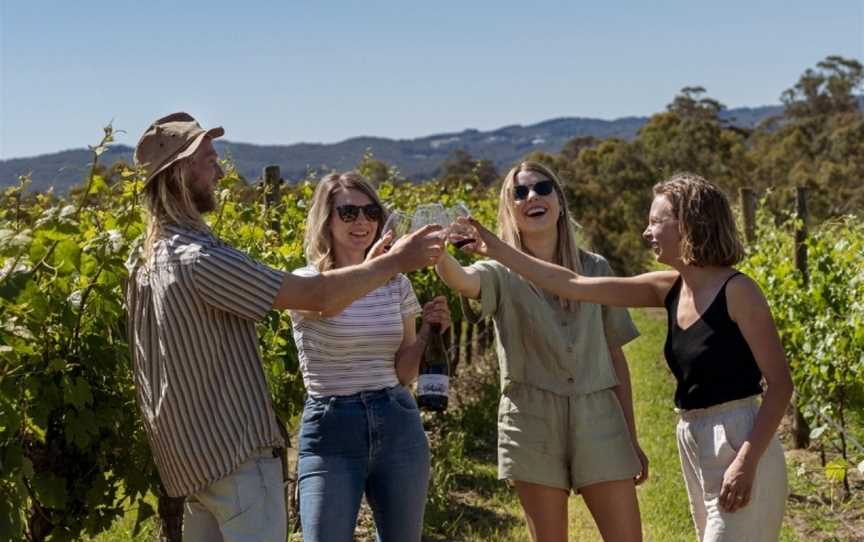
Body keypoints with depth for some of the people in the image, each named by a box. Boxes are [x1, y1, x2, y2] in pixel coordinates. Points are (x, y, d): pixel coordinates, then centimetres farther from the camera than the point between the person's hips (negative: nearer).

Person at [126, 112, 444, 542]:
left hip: (194, 453, 9)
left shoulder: (145, 259, 8)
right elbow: (316, 295, -23)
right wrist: (395, 261, -11)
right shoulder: (197, 258, -22)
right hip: (233, 453, -9)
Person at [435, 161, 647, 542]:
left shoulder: (596, 269, 8)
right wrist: (438, 254, -48)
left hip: (598, 416, 2)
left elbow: (615, 357, 11)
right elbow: (462, 280, -24)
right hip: (532, 420, -2)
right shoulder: (502, 273, 1)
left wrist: (631, 439, 10)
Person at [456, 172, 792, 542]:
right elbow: (575, 286, 6)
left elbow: (780, 384, -13)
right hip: (694, 445, 7)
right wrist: (498, 250, 5)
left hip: (739, 444, -7)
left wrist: (747, 461, -22)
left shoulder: (737, 291, -13)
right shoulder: (669, 288, 6)